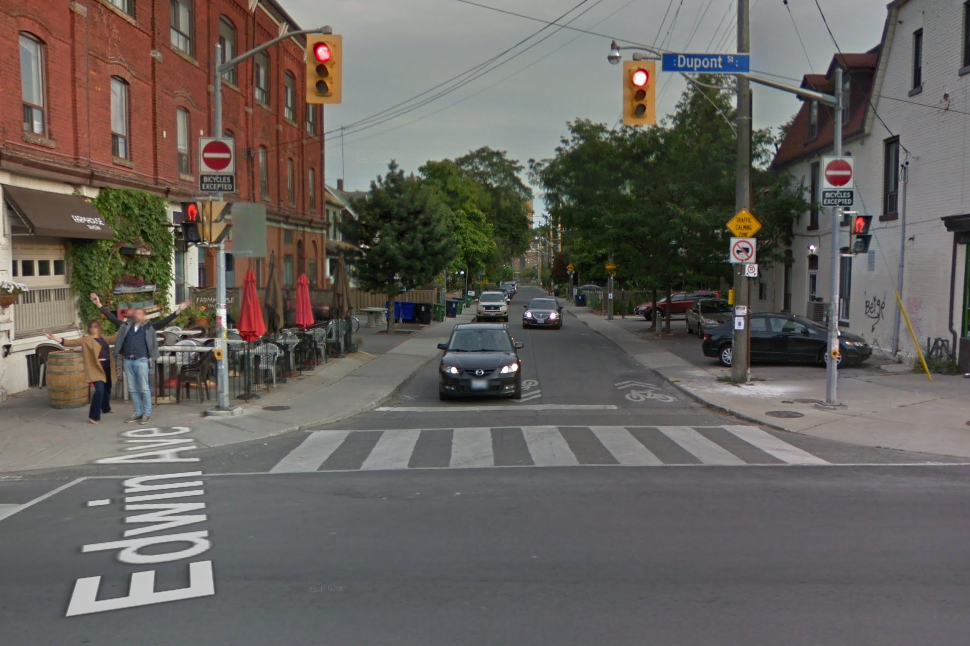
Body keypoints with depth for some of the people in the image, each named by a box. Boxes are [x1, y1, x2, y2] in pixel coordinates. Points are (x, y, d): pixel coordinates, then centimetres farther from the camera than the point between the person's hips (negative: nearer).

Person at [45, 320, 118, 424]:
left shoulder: (103, 338, 13)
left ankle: (106, 408, 46)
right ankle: (94, 416, -13)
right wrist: (55, 338, -26)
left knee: (107, 388, 22)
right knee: (100, 390, -20)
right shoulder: (86, 340, -6)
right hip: (96, 368, -7)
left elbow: (113, 338, 31)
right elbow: (72, 342, -15)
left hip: (106, 366, 7)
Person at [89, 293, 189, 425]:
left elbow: (164, 321, -5)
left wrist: (177, 311, -16)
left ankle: (147, 414, 5)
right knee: (133, 389, 9)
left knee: (144, 389, -2)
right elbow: (112, 317, 15)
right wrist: (99, 305, 11)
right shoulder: (126, 325, 15)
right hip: (127, 361, 5)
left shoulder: (149, 327, 4)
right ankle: (138, 413, 17)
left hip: (142, 361, -5)